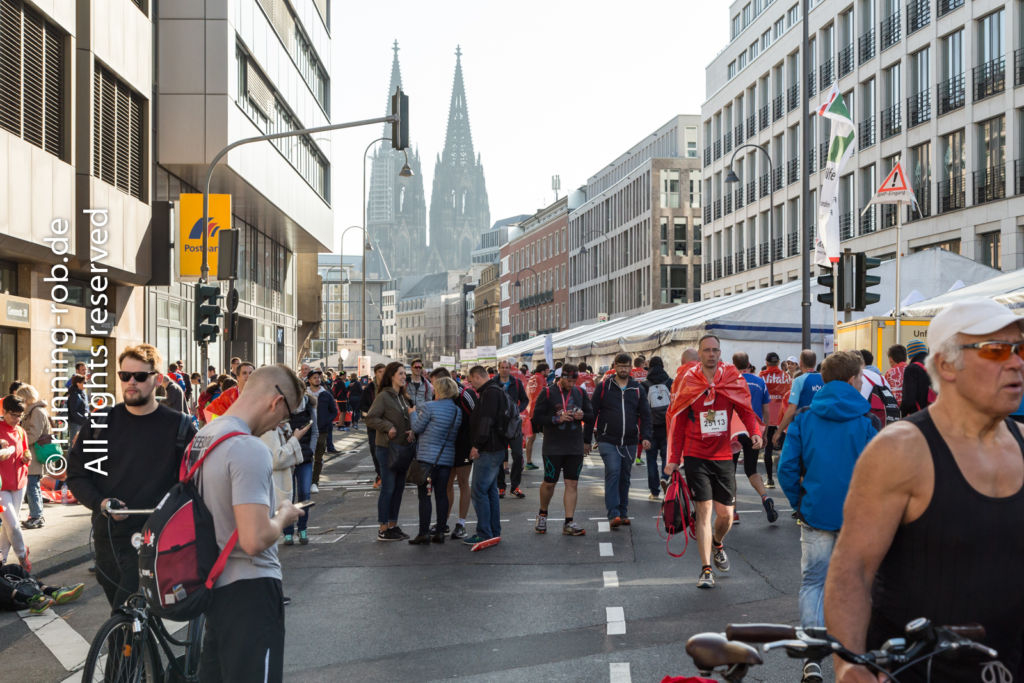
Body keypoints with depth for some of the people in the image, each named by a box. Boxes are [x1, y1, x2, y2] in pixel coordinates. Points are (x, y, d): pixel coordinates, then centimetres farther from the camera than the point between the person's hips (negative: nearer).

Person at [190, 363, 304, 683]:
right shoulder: (250, 449, -23)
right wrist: (283, 516, -10)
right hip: (250, 591, -9)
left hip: (215, 583, 9)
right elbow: (255, 540, -29)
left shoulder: (201, 437, 7)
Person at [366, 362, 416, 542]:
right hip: (388, 447, -8)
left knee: (399, 487, 12)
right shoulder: (383, 396, -10)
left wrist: (412, 431, 0)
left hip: (404, 447, 8)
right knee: (388, 488, -4)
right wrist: (388, 427, -22)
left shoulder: (404, 397, 13)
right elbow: (370, 419, -14)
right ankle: (383, 529, 3)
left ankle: (393, 525, 21)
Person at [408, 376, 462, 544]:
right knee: (442, 494, 9)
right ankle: (440, 532, 12)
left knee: (424, 495, -1)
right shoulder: (458, 411, 7)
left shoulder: (430, 407, -12)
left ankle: (424, 533, -2)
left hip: (428, 457, -6)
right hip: (447, 458, 6)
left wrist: (413, 413, 15)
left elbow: (417, 427, -5)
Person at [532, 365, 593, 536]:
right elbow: (537, 418, -7)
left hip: (575, 448, 4)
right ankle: (542, 515, 26)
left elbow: (591, 414, 14)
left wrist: (582, 415, -8)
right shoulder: (547, 393, -4)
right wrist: (557, 419, -19)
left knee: (572, 484, 0)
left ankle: (569, 522, 3)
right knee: (549, 483, 2)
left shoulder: (580, 392, 8)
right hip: (553, 448, -3)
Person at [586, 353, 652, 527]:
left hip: (630, 443, 3)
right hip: (608, 441, -3)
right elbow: (592, 413, 5)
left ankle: (623, 513, 19)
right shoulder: (604, 387, 3)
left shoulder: (638, 389, 10)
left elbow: (645, 415, 10)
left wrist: (645, 437, -5)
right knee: (613, 473, -16)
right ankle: (613, 514, -18)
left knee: (625, 478, 10)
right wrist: (586, 440, 3)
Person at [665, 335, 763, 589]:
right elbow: (678, 423, 3)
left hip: (723, 456, 2)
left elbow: (745, 410, 5)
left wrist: (754, 431, -17)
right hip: (696, 457, -2)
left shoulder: (732, 379, 1)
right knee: (704, 510, -7)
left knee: (726, 514, 6)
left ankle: (717, 544, 40)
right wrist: (674, 459, 1)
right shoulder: (689, 382, -2)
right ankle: (706, 570, 0)